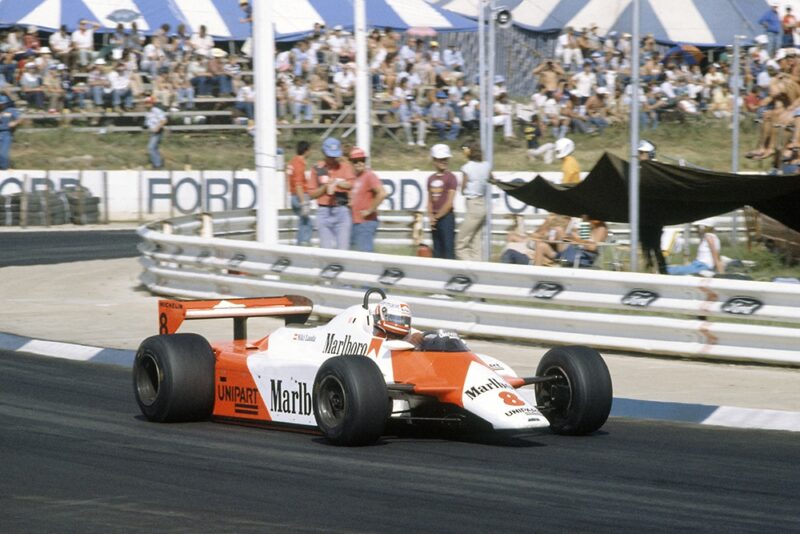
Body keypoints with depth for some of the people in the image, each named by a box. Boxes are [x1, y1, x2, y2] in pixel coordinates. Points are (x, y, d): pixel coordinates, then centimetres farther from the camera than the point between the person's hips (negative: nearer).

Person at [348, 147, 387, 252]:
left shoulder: (369, 176, -11)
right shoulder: (356, 177, 15)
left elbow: (382, 193, -25)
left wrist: (370, 210, -20)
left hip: (366, 222, -10)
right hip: (356, 222, 10)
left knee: (364, 251, -14)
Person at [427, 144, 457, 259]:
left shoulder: (450, 177, -7)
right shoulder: (431, 179, 12)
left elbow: (449, 203, -11)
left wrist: (437, 217, -7)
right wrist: (431, 217, 0)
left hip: (446, 217, -6)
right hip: (435, 218, 6)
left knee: (448, 249, -9)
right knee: (437, 250, 10)